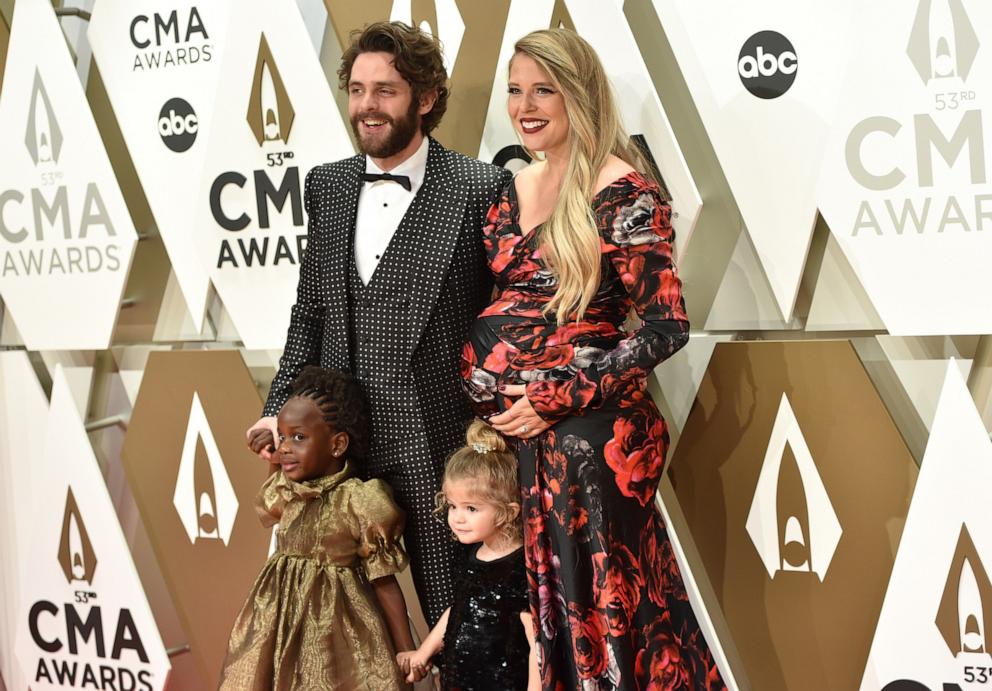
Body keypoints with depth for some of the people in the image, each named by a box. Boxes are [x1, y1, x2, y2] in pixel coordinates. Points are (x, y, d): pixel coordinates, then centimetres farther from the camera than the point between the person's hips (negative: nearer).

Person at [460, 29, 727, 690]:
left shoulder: (624, 194, -10)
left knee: (599, 600, 2)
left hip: (591, 431, -6)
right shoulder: (514, 189, 11)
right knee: (538, 604, 12)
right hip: (510, 431, 7)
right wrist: (479, 389, 5)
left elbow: (667, 326, -14)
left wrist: (557, 398, -16)